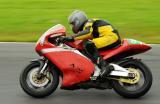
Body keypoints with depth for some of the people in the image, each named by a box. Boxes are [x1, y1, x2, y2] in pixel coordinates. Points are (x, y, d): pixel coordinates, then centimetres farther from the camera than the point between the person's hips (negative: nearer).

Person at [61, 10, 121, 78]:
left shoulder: (88, 23, -4)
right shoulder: (87, 26, 26)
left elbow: (88, 32, -26)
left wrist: (72, 38, -30)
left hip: (111, 36, -11)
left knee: (88, 45, -25)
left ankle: (104, 66, -37)